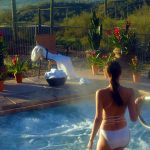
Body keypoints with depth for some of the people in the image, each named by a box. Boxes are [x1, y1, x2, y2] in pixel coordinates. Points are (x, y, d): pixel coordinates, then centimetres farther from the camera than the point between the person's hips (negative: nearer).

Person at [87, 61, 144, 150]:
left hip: (108, 135, -4)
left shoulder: (101, 93, -18)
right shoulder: (129, 92, -10)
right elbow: (134, 118, -10)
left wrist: (91, 140, -11)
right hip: (124, 134, 4)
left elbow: (98, 119, -20)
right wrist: (137, 103, 8)